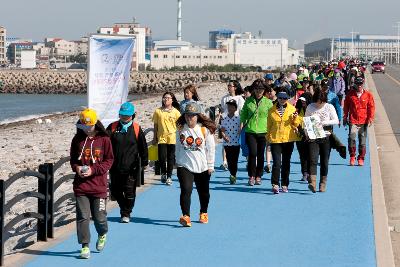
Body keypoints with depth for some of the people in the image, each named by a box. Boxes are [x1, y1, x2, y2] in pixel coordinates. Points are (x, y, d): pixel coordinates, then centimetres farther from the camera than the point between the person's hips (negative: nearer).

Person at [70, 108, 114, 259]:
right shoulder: (77, 139, 5)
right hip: (81, 185, 2)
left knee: (99, 216, 4)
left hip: (98, 185, -2)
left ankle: (102, 235, 36)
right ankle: (85, 246, 4)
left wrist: (93, 170, -12)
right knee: (82, 216, -4)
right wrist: (76, 167, -7)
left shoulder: (104, 139, -2)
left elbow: (109, 160, 0)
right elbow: (72, 158, 15)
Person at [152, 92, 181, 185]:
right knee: (162, 157, -6)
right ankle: (163, 173, 19)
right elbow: (155, 125, 9)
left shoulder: (175, 112, 1)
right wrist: (154, 138, 10)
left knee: (171, 158, 4)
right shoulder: (158, 111, 4)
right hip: (161, 138, 0)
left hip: (172, 138, 0)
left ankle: (169, 176, 17)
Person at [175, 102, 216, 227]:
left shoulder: (205, 130, -7)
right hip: (184, 165, 0)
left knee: (203, 192, 15)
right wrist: (177, 162, 17)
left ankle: (203, 213, 38)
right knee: (186, 190, -18)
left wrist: (210, 165, -3)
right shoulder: (181, 129, 2)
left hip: (202, 167, 0)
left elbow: (211, 148, -3)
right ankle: (186, 216, -24)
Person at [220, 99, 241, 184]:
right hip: (227, 142, 2)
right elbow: (222, 130, 1)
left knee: (234, 160, -3)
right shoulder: (224, 118, 3)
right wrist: (224, 136, -15)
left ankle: (233, 176, -2)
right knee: (229, 160, 6)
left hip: (236, 142, -2)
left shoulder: (238, 118, -3)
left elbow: (240, 130, 2)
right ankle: (233, 175, 18)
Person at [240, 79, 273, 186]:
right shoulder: (248, 101, 6)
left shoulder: (268, 102, 4)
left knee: (260, 155, 5)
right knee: (252, 153, -11)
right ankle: (251, 176, 0)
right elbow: (243, 113, 14)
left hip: (263, 132, 1)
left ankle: (258, 176, 18)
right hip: (250, 131, 0)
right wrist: (242, 123, 0)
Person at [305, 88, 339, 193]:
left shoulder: (329, 107, 1)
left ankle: (323, 184, 16)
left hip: (326, 138, 0)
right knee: (313, 160, -15)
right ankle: (312, 183, -25)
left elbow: (336, 121, -2)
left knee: (324, 162, 6)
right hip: (313, 138, 0)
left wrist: (324, 123, -15)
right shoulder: (310, 107, 4)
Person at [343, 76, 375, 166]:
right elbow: (346, 106, 12)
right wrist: (345, 117, 11)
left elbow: (371, 107, 5)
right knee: (352, 137, -17)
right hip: (353, 120, -1)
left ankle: (361, 158, 17)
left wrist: (370, 118, -4)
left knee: (362, 140, 5)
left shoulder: (368, 94, 3)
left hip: (364, 121, 1)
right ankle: (352, 156, -2)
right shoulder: (350, 94, 3)